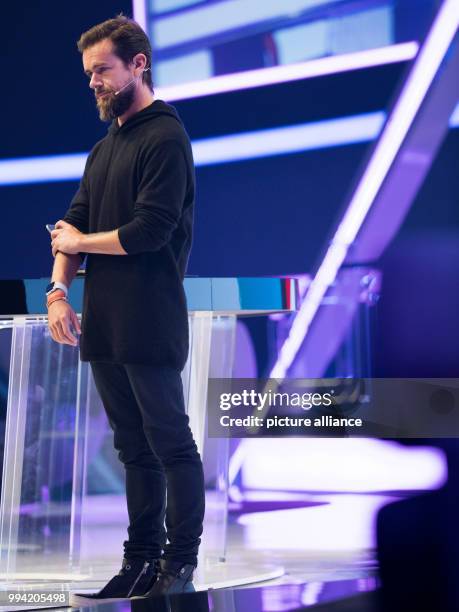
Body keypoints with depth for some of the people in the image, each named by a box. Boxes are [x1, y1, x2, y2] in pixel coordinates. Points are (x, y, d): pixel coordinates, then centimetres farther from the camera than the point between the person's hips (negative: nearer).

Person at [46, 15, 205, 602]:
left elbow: (150, 231, -16)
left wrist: (79, 242, -1)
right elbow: (73, 224, 15)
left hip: (149, 324, -8)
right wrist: (58, 289, -1)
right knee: (133, 448, 11)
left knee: (169, 443, 0)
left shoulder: (165, 138, -6)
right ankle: (142, 560, 17)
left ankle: (181, 562, 7)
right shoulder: (104, 148, 20)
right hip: (103, 324, 8)